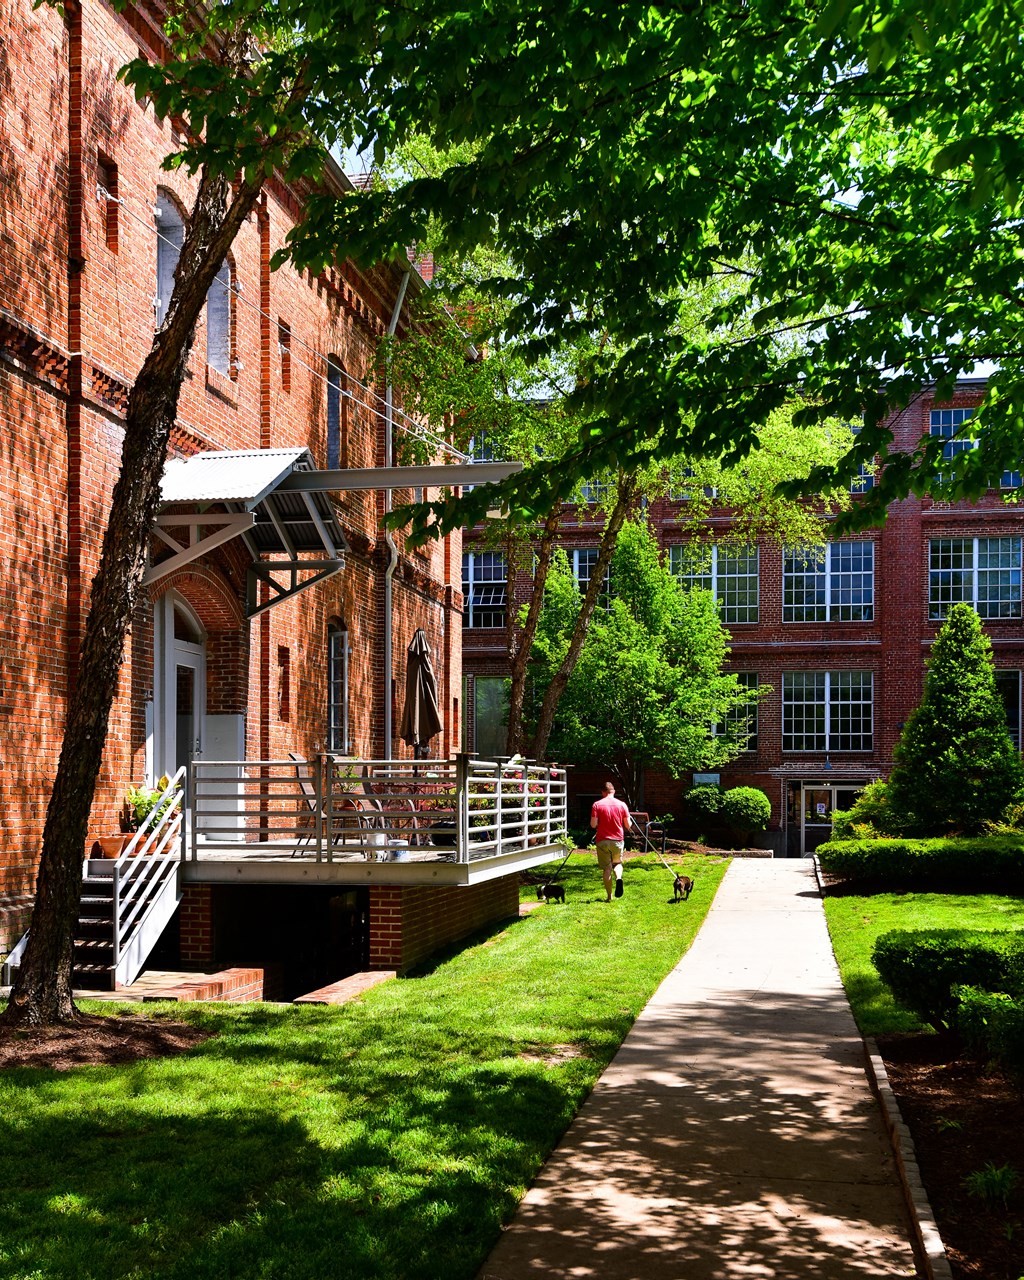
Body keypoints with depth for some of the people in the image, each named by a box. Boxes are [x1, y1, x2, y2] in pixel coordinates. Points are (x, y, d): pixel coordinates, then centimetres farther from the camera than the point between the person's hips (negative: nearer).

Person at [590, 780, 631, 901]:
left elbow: (593, 824, -10)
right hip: (618, 840, 1)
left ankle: (609, 896, 7)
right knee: (617, 863, 20)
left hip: (603, 841, -1)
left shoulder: (597, 805, -6)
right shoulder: (622, 805, -1)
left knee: (606, 868, 7)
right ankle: (618, 878, -12)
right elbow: (628, 825, 1)